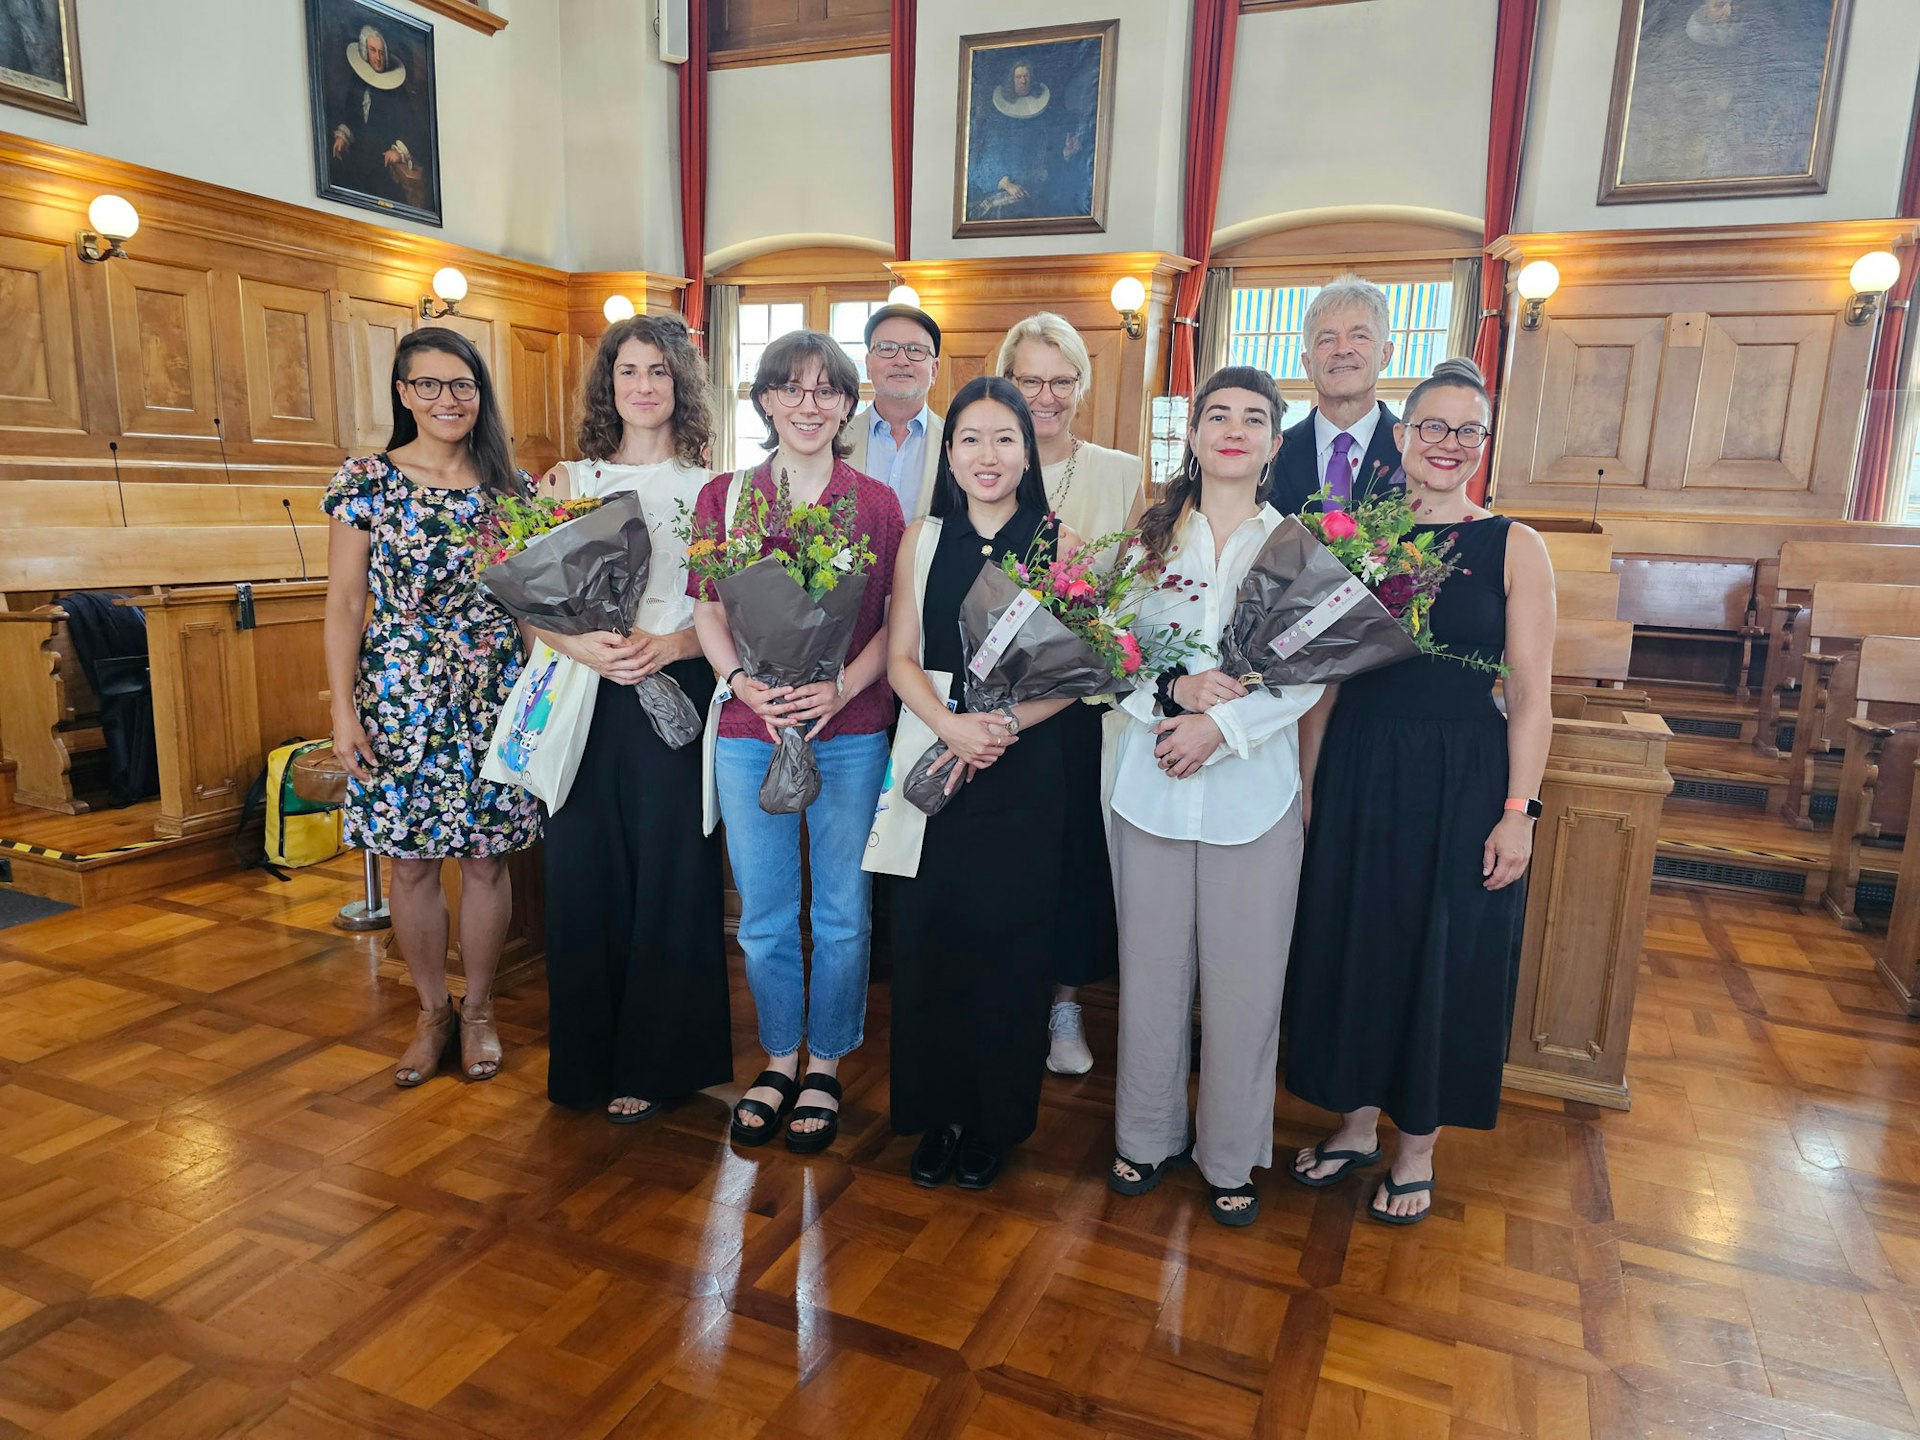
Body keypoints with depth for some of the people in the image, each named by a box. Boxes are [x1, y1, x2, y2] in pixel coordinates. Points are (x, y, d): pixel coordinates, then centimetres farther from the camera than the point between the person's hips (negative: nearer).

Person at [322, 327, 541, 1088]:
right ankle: (432, 1010, 25)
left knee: (486, 857, 6)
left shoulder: (511, 486, 5)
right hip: (400, 698, -1)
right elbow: (344, 604, -1)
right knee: (411, 861, 7)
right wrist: (344, 711, -8)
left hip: (493, 698, 1)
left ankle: (479, 1009, 24)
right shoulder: (366, 480, 0)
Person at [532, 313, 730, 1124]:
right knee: (583, 871, 5)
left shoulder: (710, 489, 4)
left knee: (666, 872, 2)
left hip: (675, 694, -2)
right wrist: (582, 645, -14)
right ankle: (588, 1055, 22)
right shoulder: (569, 481, 10)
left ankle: (650, 1062, 18)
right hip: (582, 696, 2)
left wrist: (668, 644, -18)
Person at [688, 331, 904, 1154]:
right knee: (764, 915, 12)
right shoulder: (723, 498, 4)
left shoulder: (876, 503, 1)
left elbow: (897, 623, 1)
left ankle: (825, 1066, 29)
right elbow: (708, 614, 5)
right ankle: (779, 1059, 33)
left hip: (852, 734, -1)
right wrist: (746, 683, -13)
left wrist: (841, 687, -15)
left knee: (842, 913, 9)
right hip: (749, 732, 1)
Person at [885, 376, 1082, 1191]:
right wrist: (951, 726, -15)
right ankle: (936, 1113, 24)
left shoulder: (1058, 544, 0)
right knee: (926, 934, 5)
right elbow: (901, 659, 2)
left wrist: (1002, 725, -17)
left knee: (1006, 940, 5)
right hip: (932, 762, 2)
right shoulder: (922, 540, 6)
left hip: (1024, 768, -2)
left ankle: (995, 1119, 24)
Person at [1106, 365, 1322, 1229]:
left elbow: (1309, 674, -5)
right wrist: (1174, 688, -15)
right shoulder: (1151, 538, 8)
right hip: (1152, 779, 1)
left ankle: (1232, 1157, 24)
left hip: (1252, 783, -1)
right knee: (1153, 963, 9)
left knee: (1243, 975, 4)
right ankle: (1148, 1135, 29)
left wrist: (1221, 724, -17)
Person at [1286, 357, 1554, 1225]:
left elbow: (1531, 696, -4)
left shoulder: (1514, 549, -2)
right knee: (1352, 944, 11)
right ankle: (1356, 1122, 32)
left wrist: (1518, 810, -9)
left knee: (1444, 959, 8)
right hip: (1358, 773, 2)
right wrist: (1306, 786, 3)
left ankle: (1416, 1147, 29)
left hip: (1462, 782, -2)